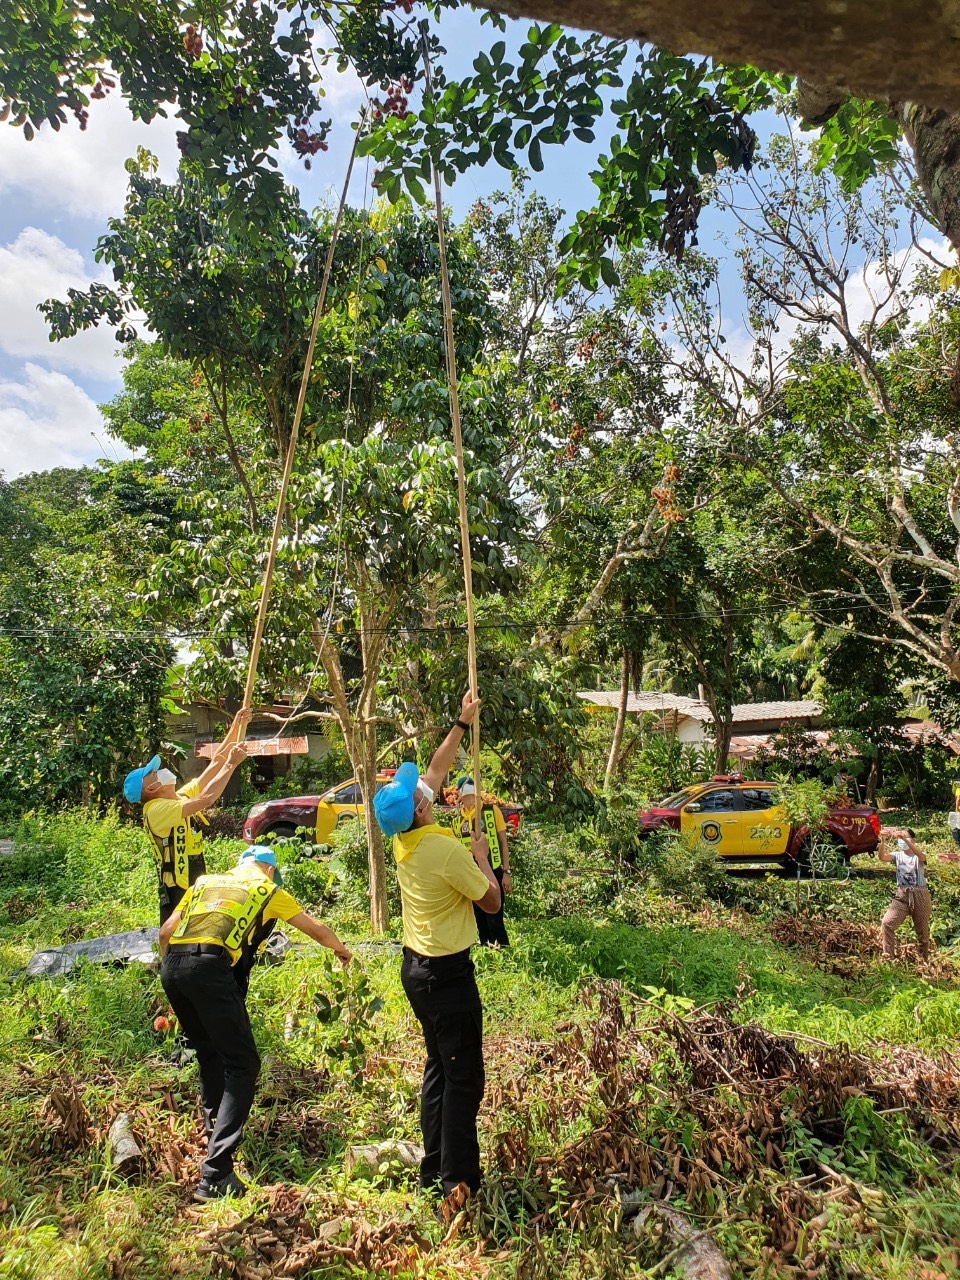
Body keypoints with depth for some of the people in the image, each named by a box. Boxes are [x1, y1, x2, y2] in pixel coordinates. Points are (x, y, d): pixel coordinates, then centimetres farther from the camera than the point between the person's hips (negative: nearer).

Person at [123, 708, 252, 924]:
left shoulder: (182, 797, 7)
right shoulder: (157, 810, -18)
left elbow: (216, 762, 7)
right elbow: (206, 799, -30)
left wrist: (236, 727, 0)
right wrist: (232, 763, -23)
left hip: (198, 888, 8)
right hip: (177, 893, -8)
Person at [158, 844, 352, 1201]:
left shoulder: (205, 882, 29)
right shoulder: (267, 889, 19)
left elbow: (166, 931, 25)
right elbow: (317, 930, 28)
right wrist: (341, 950, 46)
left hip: (171, 966, 6)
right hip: (209, 967, -6)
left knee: (210, 1054, 27)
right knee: (241, 1064, 1)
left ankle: (214, 1129, 36)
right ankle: (215, 1176, -6)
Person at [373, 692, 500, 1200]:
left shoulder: (402, 840, -1)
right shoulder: (447, 850, -25)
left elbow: (436, 769, 8)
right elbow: (492, 901, -12)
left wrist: (462, 723, 14)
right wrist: (481, 857, 2)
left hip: (416, 965, 9)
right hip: (448, 972, -8)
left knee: (438, 1068, 20)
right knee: (463, 1077, 4)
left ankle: (433, 1170, 31)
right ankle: (457, 1180, 13)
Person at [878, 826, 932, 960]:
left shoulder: (919, 856, 1)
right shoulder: (897, 855, 7)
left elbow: (921, 855, -26)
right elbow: (882, 857, -14)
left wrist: (904, 838, -40)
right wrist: (883, 841, -33)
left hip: (920, 895, -1)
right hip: (902, 895, 1)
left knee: (922, 931, 8)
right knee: (886, 923, -17)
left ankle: (925, 960, 27)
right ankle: (888, 958, -13)